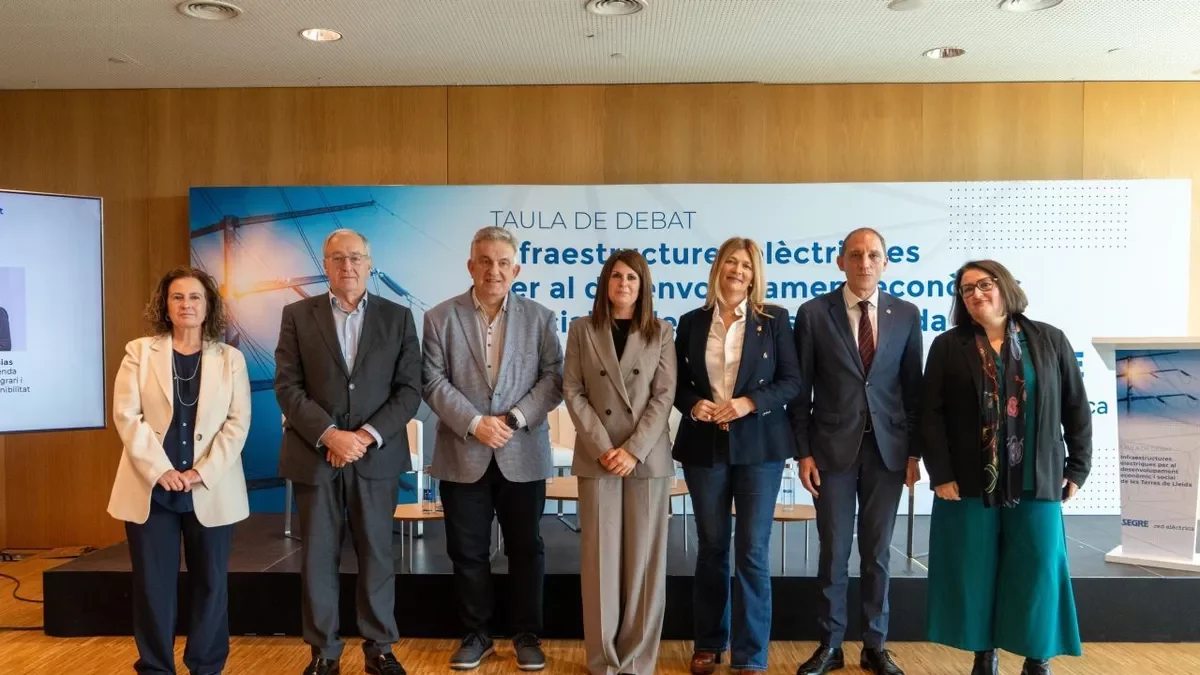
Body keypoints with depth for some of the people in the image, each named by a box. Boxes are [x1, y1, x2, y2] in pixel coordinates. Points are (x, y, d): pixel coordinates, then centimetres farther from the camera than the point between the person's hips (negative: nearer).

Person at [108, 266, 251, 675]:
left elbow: (238, 422, -1)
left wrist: (202, 473, -13)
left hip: (212, 490, 0)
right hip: (151, 488, 0)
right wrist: (160, 471, -14)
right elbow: (126, 415, -3)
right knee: (153, 584, 5)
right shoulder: (139, 352, 6)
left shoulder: (230, 359, 6)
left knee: (210, 582, 7)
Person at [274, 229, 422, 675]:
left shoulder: (398, 317, 4)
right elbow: (288, 387, -3)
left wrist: (368, 435, -13)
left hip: (377, 454, 0)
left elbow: (409, 390, -1)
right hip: (315, 454, 0)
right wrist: (330, 434, -15)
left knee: (376, 556, 7)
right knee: (318, 558, 7)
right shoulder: (297, 316, 4)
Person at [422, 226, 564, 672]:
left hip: (523, 455, 0)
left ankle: (527, 636, 24)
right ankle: (476, 634, 26)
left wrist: (515, 418, -15)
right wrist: (474, 423, -16)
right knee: (467, 552, 9)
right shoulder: (440, 317, 2)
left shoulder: (539, 317, 4)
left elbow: (554, 379, -2)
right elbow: (434, 382, -5)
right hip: (463, 455, 0)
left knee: (526, 549, 9)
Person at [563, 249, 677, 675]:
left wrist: (634, 450, -13)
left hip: (648, 458, 0)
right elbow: (573, 393, 0)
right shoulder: (582, 330, 6)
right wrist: (602, 448, -11)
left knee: (644, 557, 5)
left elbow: (664, 396, -2)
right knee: (600, 557, 4)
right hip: (597, 458, 0)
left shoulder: (660, 332, 5)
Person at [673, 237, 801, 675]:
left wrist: (749, 403, -17)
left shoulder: (774, 319, 1)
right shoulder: (691, 322, 6)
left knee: (753, 550, 0)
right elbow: (677, 383, 9)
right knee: (711, 546, 12)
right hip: (704, 446, 2)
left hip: (758, 445, -2)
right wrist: (693, 405, -12)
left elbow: (792, 380, -3)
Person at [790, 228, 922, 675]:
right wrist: (804, 452, -5)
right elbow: (800, 390, -2)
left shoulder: (906, 314, 3)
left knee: (877, 552, 11)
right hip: (833, 447, -1)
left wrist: (914, 451, 3)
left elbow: (913, 387, 6)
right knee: (834, 551, 6)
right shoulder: (813, 313, -3)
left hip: (887, 448, 2)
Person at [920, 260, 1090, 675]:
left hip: (1036, 482, 1)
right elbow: (931, 414, -3)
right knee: (975, 571, 6)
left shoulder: (1049, 341, 5)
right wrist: (940, 474, -9)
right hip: (969, 483, 0)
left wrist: (1077, 468, 3)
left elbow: (1076, 408, 7)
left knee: (1037, 571, 4)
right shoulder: (948, 347, 1)